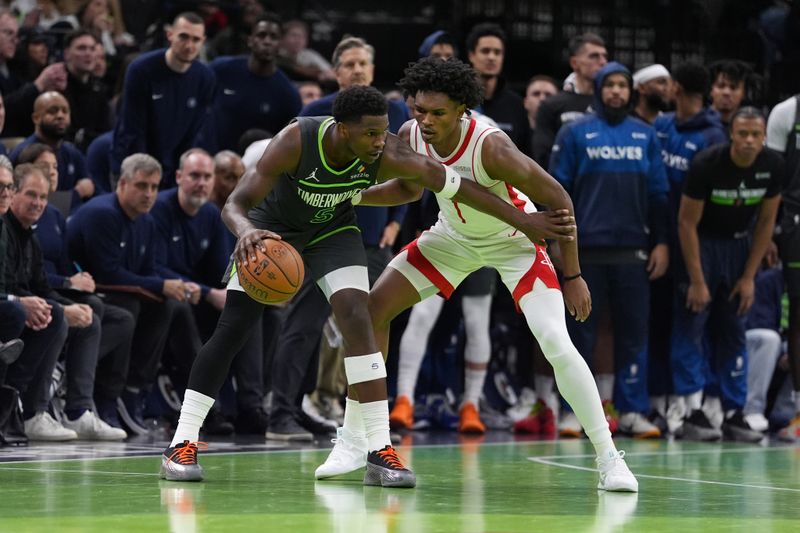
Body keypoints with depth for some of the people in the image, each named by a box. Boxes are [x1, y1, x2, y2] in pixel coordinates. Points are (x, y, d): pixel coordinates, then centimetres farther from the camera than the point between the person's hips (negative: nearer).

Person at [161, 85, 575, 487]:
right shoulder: (296, 141, -37)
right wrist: (245, 230, -62)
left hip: (332, 230, 2)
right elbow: (235, 204, -38)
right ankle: (181, 443, 3)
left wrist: (522, 221, -16)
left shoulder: (386, 156, -30)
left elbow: (454, 185, -20)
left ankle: (380, 451, -17)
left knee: (357, 320, -18)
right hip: (272, 226, -2)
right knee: (232, 328, -7)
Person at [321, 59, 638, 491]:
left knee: (556, 344, -22)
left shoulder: (490, 147, -35)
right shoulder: (410, 137, -18)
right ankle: (353, 443, 7)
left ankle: (609, 460, -11)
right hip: (455, 236, 6)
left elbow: (558, 201, -27)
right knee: (372, 308, -4)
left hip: (514, 240, -6)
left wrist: (572, 276, -24)